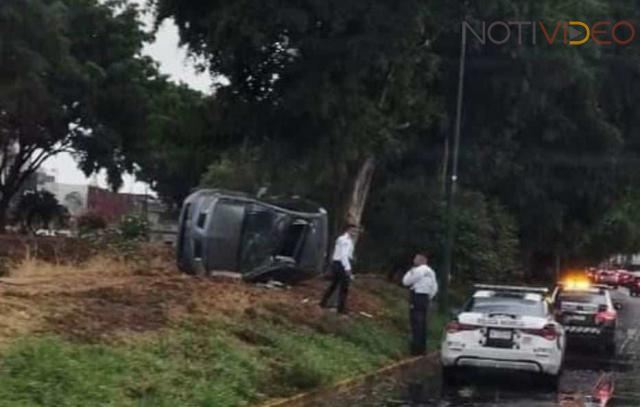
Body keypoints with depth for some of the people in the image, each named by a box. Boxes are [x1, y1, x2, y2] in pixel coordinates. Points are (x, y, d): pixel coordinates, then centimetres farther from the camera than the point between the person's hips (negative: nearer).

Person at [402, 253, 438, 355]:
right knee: (423, 323, 12)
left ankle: (416, 348, -10)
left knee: (416, 323, -8)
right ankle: (422, 348, 15)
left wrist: (410, 272, 5)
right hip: (425, 297, 8)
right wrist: (429, 298, 18)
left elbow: (406, 282, -6)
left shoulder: (418, 270, -11)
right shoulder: (431, 271, 14)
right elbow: (435, 288, 15)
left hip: (417, 296, -8)